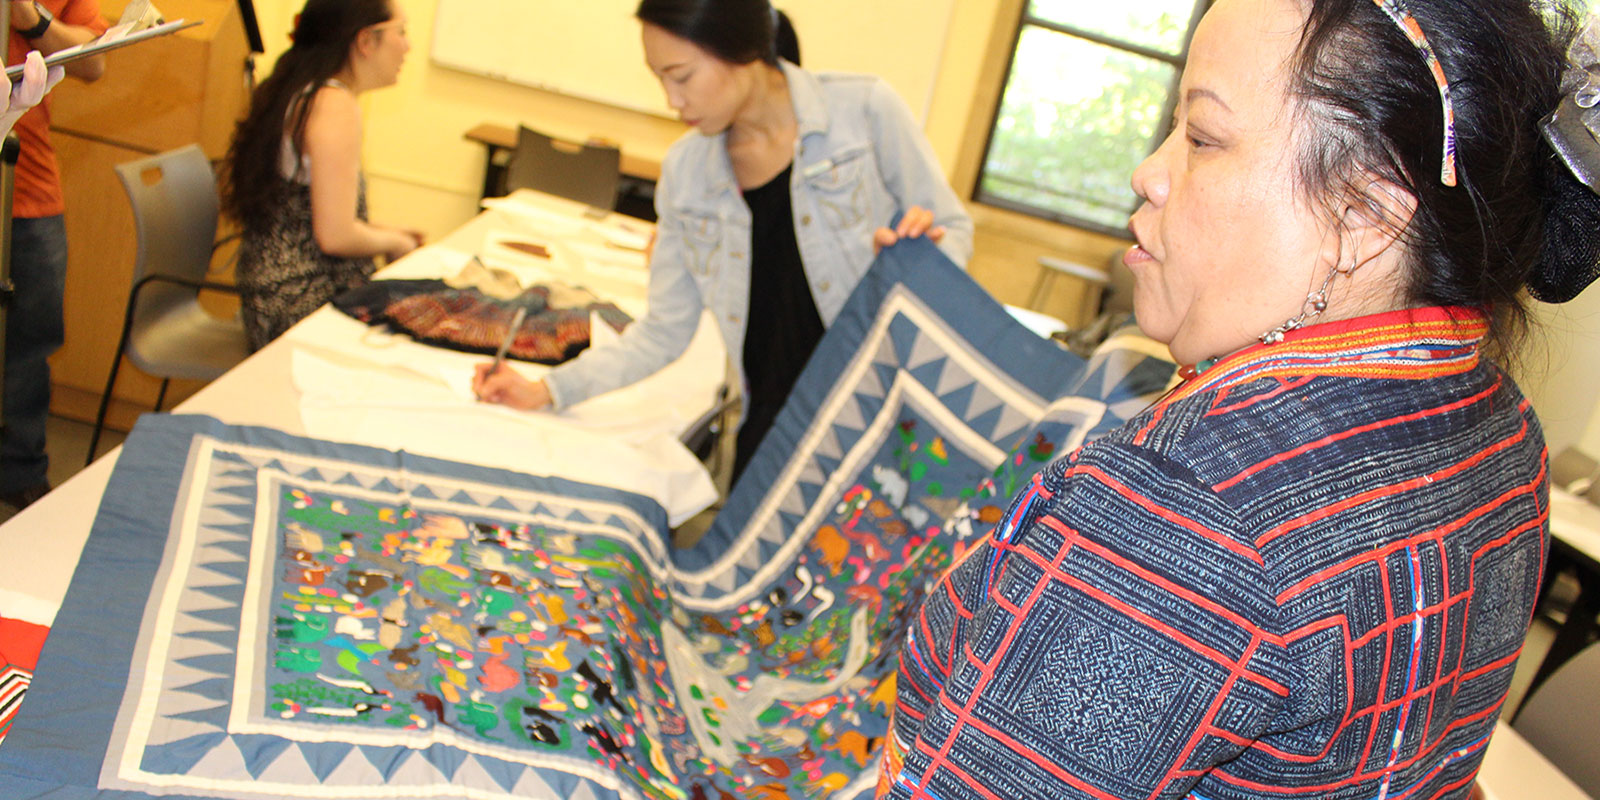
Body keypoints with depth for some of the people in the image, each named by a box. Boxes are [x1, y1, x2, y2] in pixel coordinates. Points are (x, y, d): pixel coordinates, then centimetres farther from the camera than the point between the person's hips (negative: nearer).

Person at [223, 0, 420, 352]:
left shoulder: (294, 94, 14)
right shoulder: (335, 105, -16)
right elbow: (335, 236, -20)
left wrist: (380, 231, 15)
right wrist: (394, 242, -2)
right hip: (302, 306, -10)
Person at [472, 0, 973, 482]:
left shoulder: (865, 109, -8)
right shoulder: (685, 171, 5)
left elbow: (951, 229, 2)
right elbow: (664, 332, 9)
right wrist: (547, 391, 4)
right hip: (770, 426, 4)